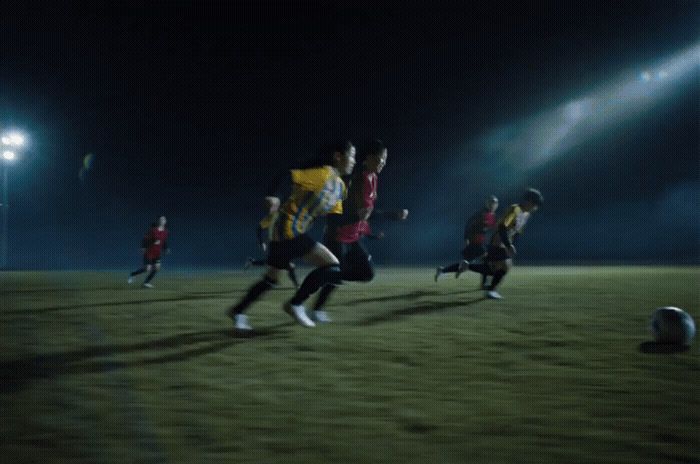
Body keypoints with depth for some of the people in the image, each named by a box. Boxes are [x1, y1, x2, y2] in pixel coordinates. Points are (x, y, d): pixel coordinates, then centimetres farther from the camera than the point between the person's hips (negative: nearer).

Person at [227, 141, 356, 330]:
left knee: (271, 279, 20)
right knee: (333, 267, -12)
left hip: (294, 232, 10)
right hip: (288, 229, -10)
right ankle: (296, 304, -2)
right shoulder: (324, 173, -15)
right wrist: (272, 196, -29)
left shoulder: (340, 186, 13)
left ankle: (237, 312, 32)